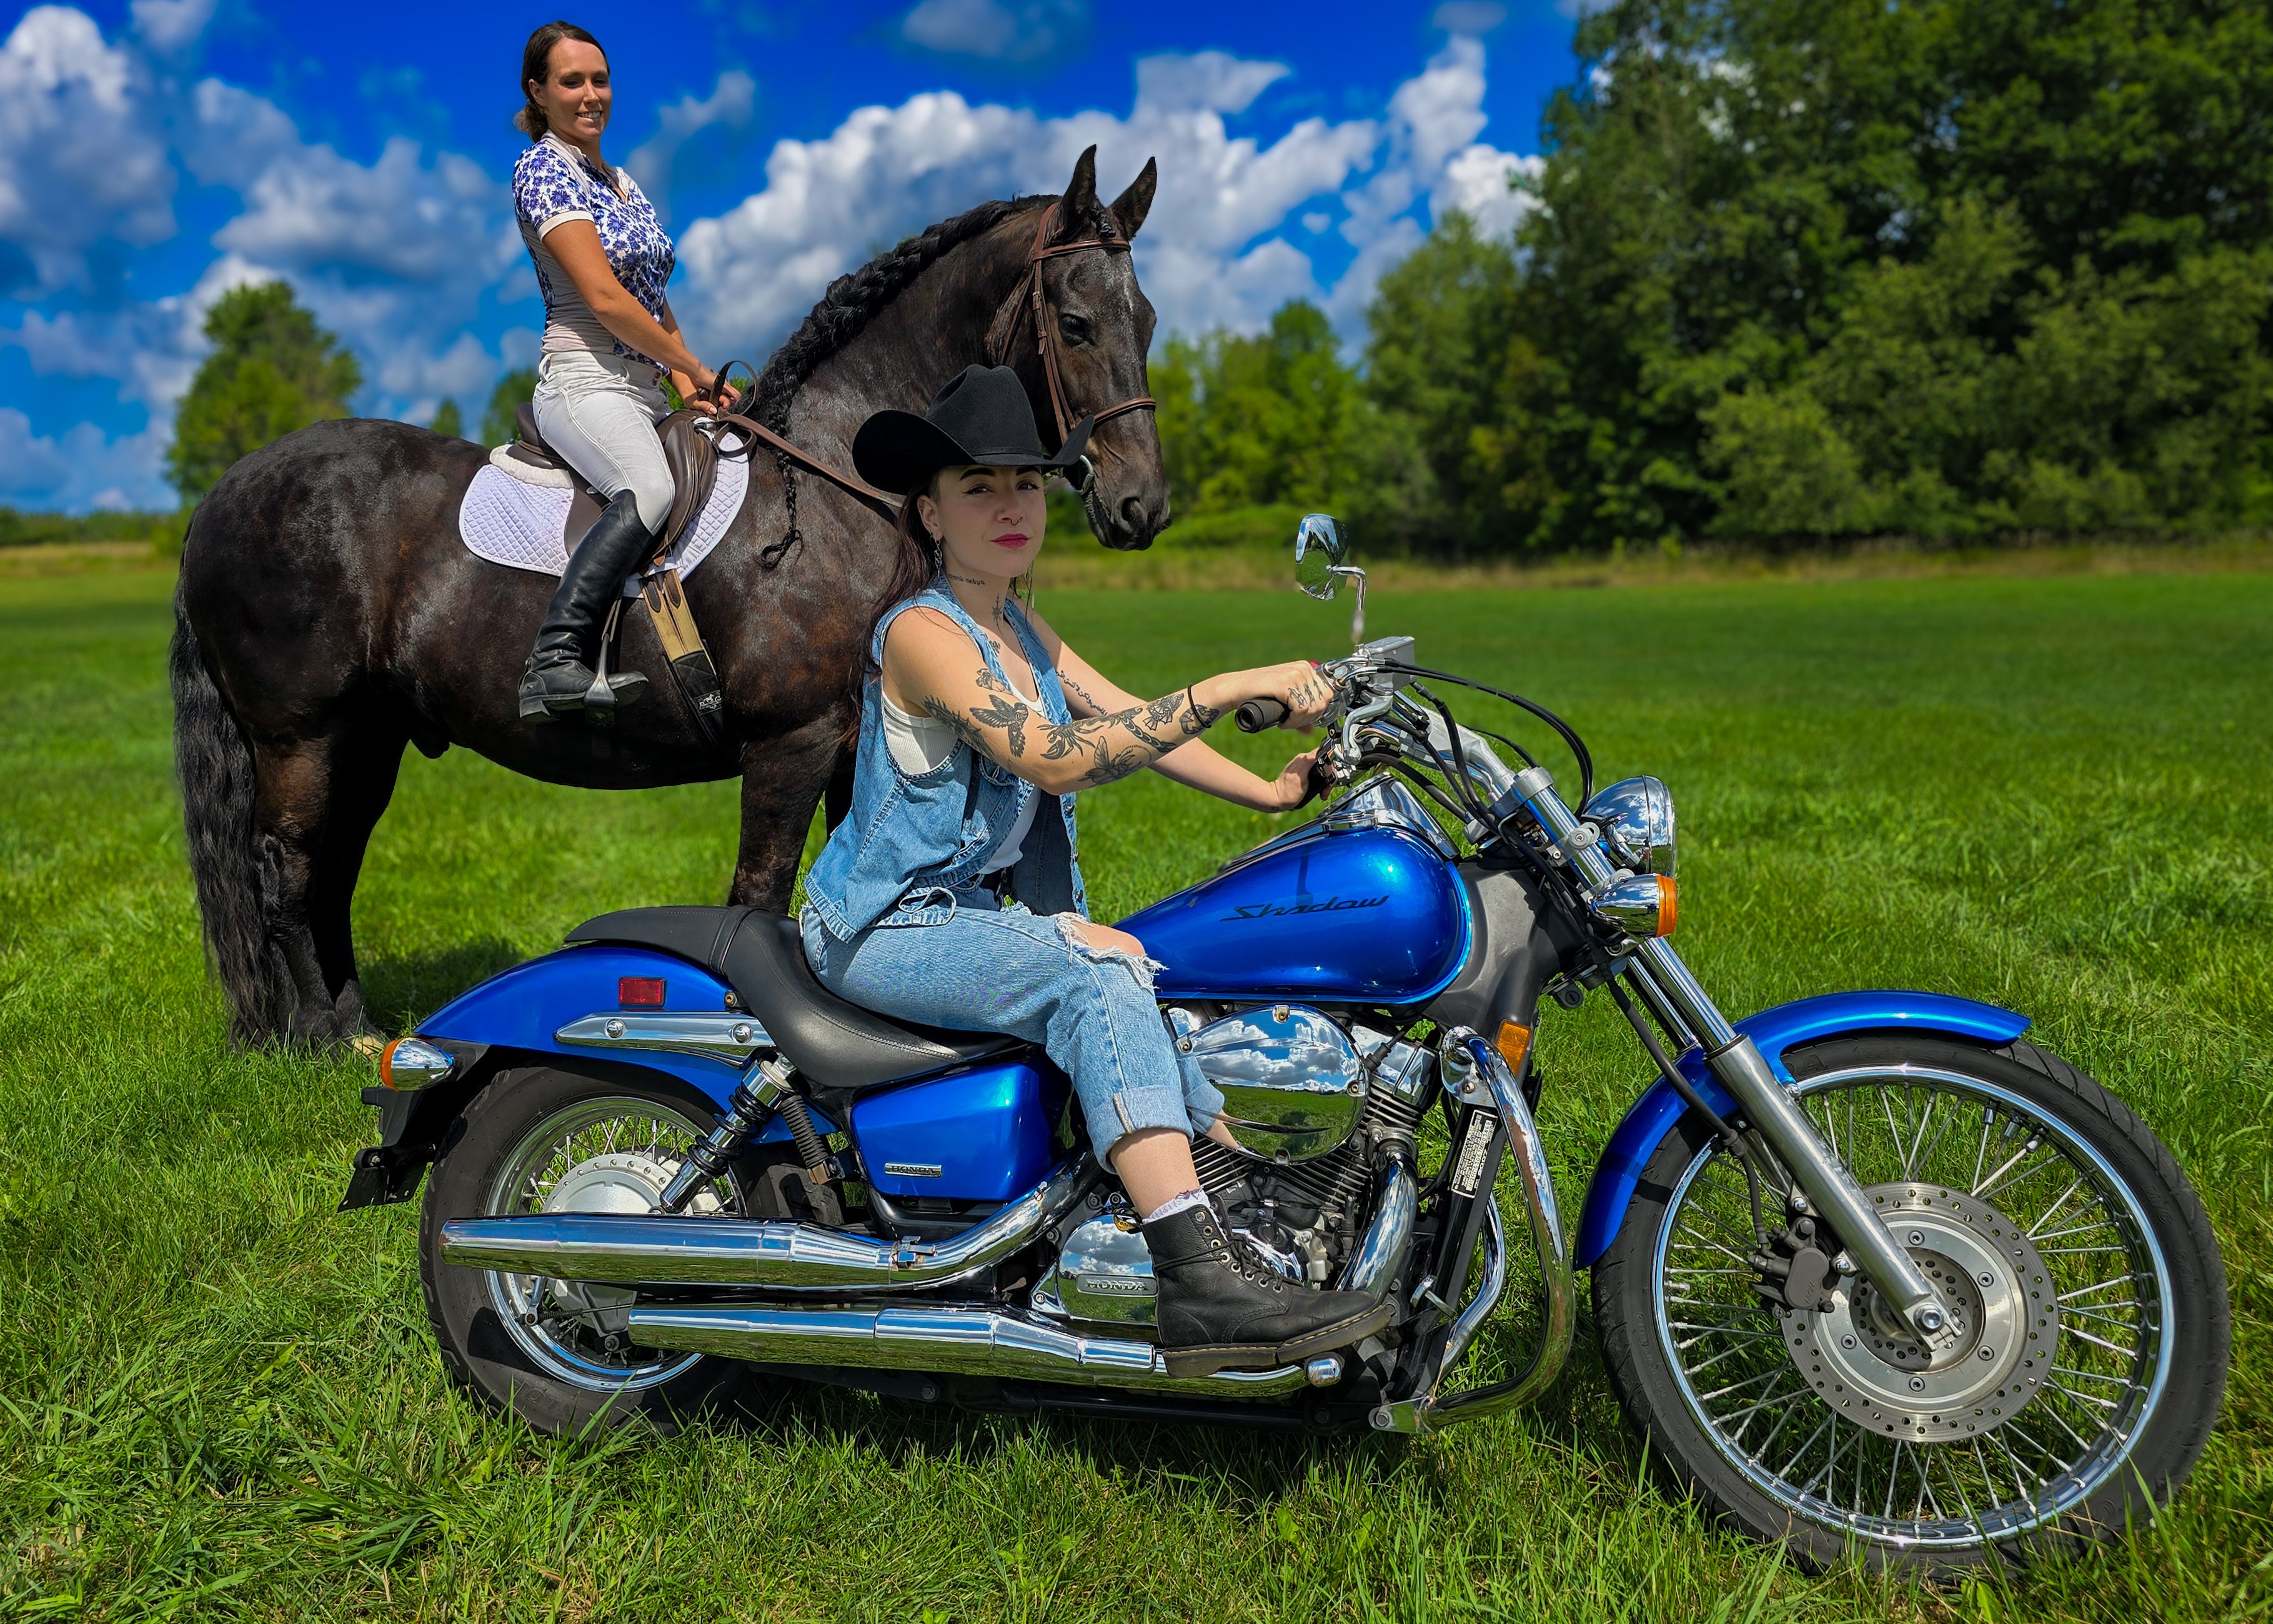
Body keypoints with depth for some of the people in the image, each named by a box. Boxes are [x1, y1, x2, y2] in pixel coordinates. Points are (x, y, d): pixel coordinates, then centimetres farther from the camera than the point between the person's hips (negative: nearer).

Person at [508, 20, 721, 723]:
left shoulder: (622, 182, 22)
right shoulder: (543, 166, -4)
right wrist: (693, 367, -7)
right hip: (584, 383, -9)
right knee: (651, 491, -37)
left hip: (642, 392, 9)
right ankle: (553, 662, -40)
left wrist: (685, 382, 8)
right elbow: (603, 297, -14)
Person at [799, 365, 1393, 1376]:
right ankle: (1200, 1282, -35)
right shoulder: (920, 630, -16)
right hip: (882, 930, -9)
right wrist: (1229, 689, -32)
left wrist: (1272, 792, -4)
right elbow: (1054, 758, -29)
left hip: (970, 914, 9)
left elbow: (1130, 721, 8)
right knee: (1098, 966, -29)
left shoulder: (1022, 632, 13)